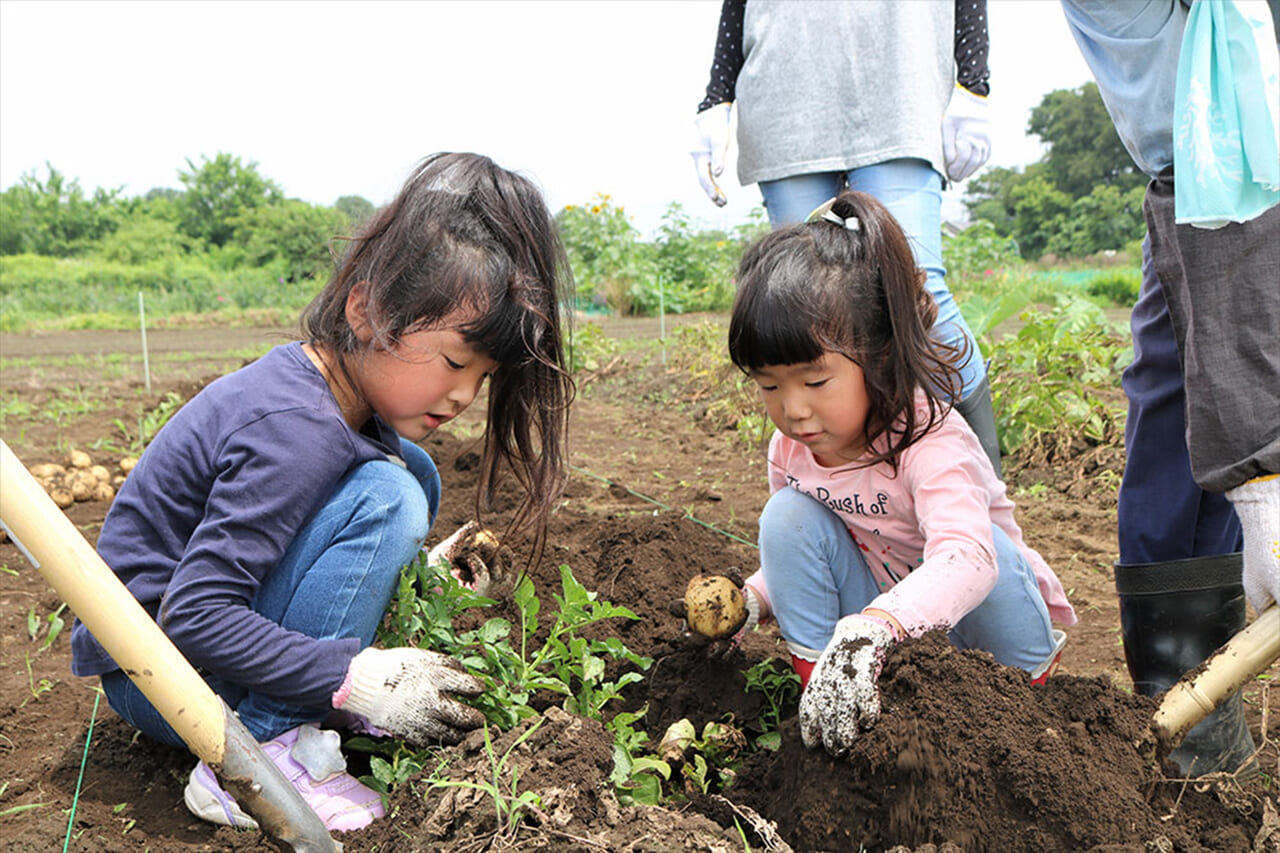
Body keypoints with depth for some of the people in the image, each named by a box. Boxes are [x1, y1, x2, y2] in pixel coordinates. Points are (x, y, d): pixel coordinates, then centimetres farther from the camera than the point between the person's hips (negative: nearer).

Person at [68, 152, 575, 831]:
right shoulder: (294, 429, -30)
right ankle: (260, 756, -21)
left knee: (412, 469, 4)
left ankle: (321, 691, 2)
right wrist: (359, 679, -30)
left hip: (213, 616, 9)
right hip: (154, 670, -9)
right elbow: (193, 615, -30)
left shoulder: (333, 387, -2)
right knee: (386, 498, -27)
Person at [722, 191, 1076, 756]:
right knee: (786, 515, -18)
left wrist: (869, 629, -68)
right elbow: (795, 555, 6)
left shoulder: (928, 440, -32)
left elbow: (967, 558, -52)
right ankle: (820, 695, -9)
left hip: (963, 618, -4)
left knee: (990, 542, -35)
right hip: (879, 622, 4)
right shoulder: (790, 448, -11)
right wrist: (751, 600, -16)